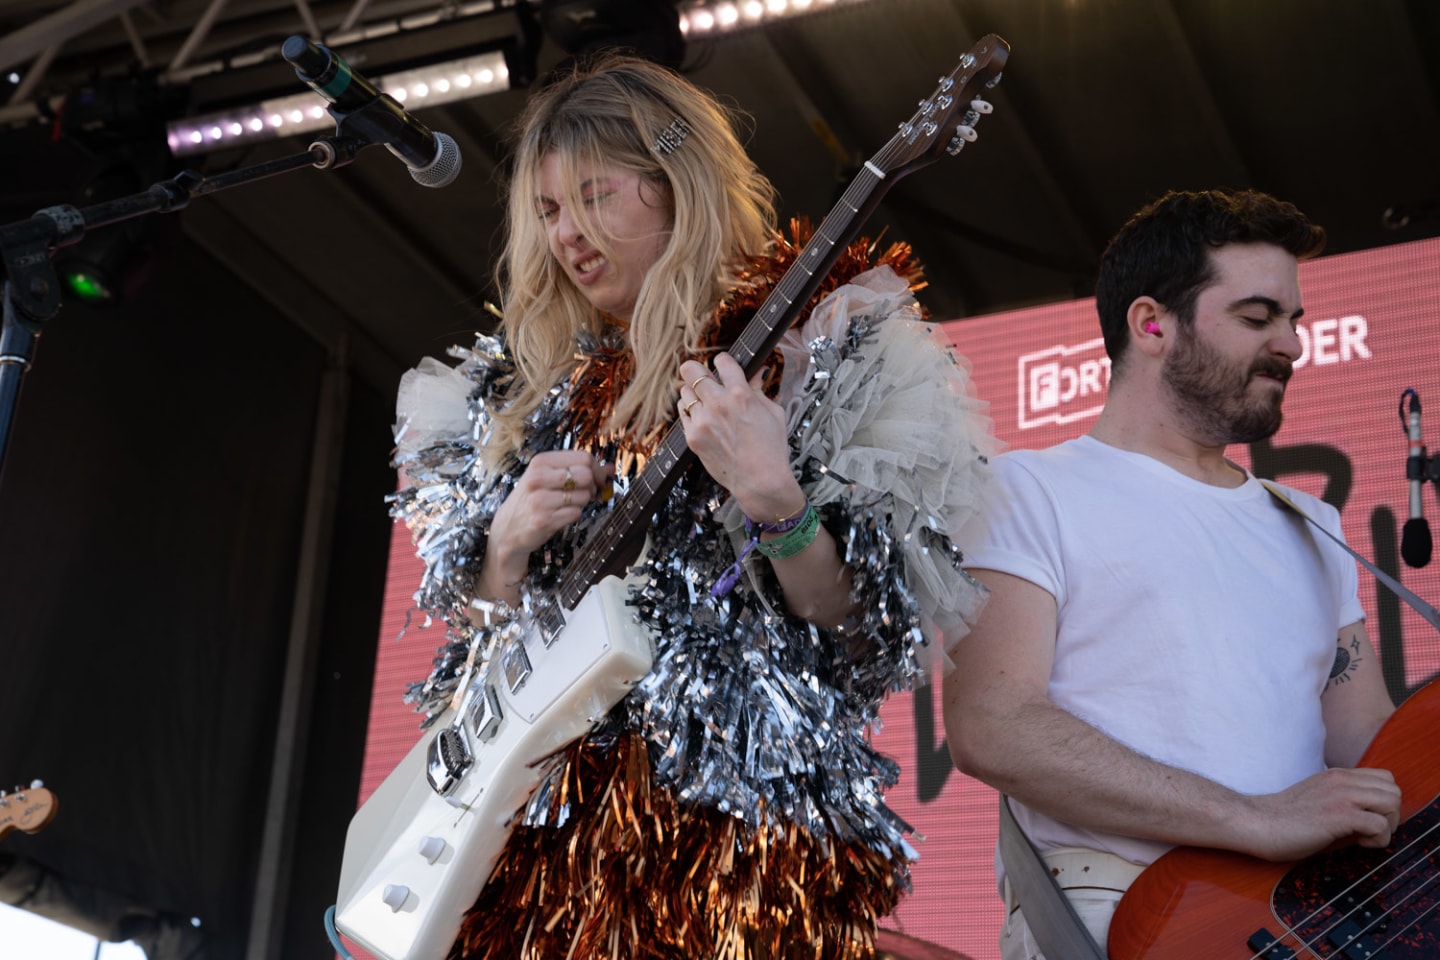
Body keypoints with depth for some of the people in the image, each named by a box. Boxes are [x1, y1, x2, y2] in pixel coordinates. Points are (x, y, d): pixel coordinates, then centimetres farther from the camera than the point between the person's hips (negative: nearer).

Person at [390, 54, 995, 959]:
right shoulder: (531, 392, 15)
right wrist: (508, 546, -1)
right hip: (535, 812, 5)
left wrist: (770, 500, -23)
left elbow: (866, 637, -7)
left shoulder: (811, 352, -1)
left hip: (727, 814, -5)